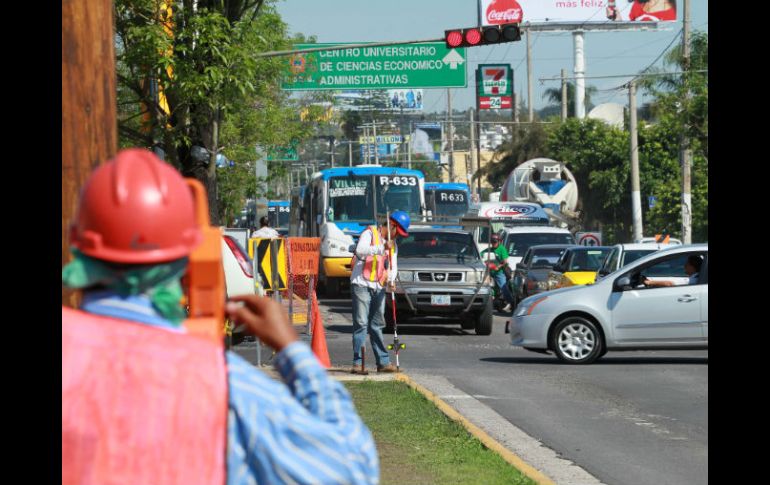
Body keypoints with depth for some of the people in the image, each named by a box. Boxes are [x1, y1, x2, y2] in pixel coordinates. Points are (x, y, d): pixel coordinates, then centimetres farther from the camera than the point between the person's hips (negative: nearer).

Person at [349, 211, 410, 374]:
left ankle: (383, 362, 10)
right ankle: (357, 363, -10)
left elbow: (393, 266, 12)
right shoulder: (369, 233, -4)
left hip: (378, 287, 7)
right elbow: (360, 250, -22)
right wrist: (382, 248, -30)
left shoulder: (392, 244, 18)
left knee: (376, 325, 9)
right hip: (361, 285, -7)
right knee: (361, 324, -9)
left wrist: (391, 280, -9)